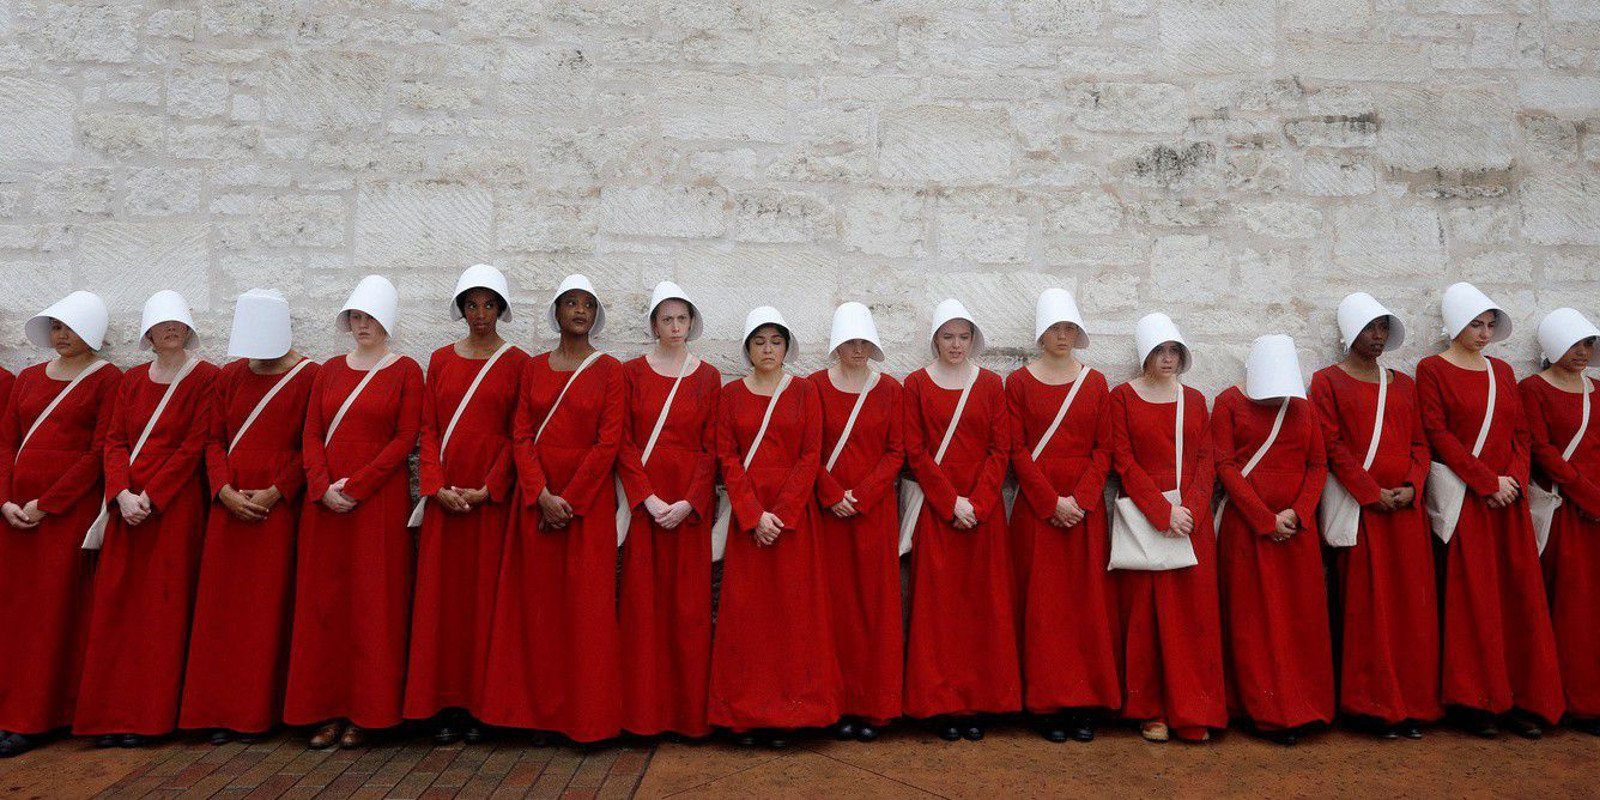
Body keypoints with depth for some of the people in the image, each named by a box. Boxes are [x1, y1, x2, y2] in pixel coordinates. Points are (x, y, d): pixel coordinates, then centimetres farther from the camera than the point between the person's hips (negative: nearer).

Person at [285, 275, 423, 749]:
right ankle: (329, 710, 15)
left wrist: (355, 486, -13)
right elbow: (311, 434, 7)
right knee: (324, 601, 5)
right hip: (325, 502, 4)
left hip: (379, 501, -4)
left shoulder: (406, 371, 0)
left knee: (373, 602, -1)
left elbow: (405, 439, -7)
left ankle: (367, 713, 9)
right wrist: (323, 487, -8)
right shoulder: (330, 370, 13)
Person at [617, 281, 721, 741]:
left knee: (689, 604, 2)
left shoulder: (708, 377, 6)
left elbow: (711, 448, 1)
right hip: (642, 500, 0)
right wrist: (648, 497, -12)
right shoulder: (632, 373, 5)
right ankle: (645, 711, 12)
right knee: (643, 601, 2)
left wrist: (688, 503, -11)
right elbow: (624, 444, 0)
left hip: (690, 504, 0)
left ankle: (689, 711, 13)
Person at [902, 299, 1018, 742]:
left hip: (984, 510, 2)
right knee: (937, 604, -1)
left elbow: (1000, 449, 2)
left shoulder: (991, 384, 8)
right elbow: (915, 451, -2)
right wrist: (951, 501, -11)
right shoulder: (917, 384, 3)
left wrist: (977, 503, -10)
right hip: (935, 510, -1)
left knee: (983, 602, 3)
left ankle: (978, 703, 14)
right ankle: (942, 705, 10)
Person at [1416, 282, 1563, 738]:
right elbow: (1439, 434, -9)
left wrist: (1514, 479, -5)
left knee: (1518, 595, 4)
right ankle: (1475, 701, 5)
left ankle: (1519, 700, 13)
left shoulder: (1503, 372, 16)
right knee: (1470, 598, -3)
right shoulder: (1433, 370, -1)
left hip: (1508, 498, 5)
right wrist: (1487, 483, -13)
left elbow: (1521, 433, 12)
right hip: (1462, 498, -5)